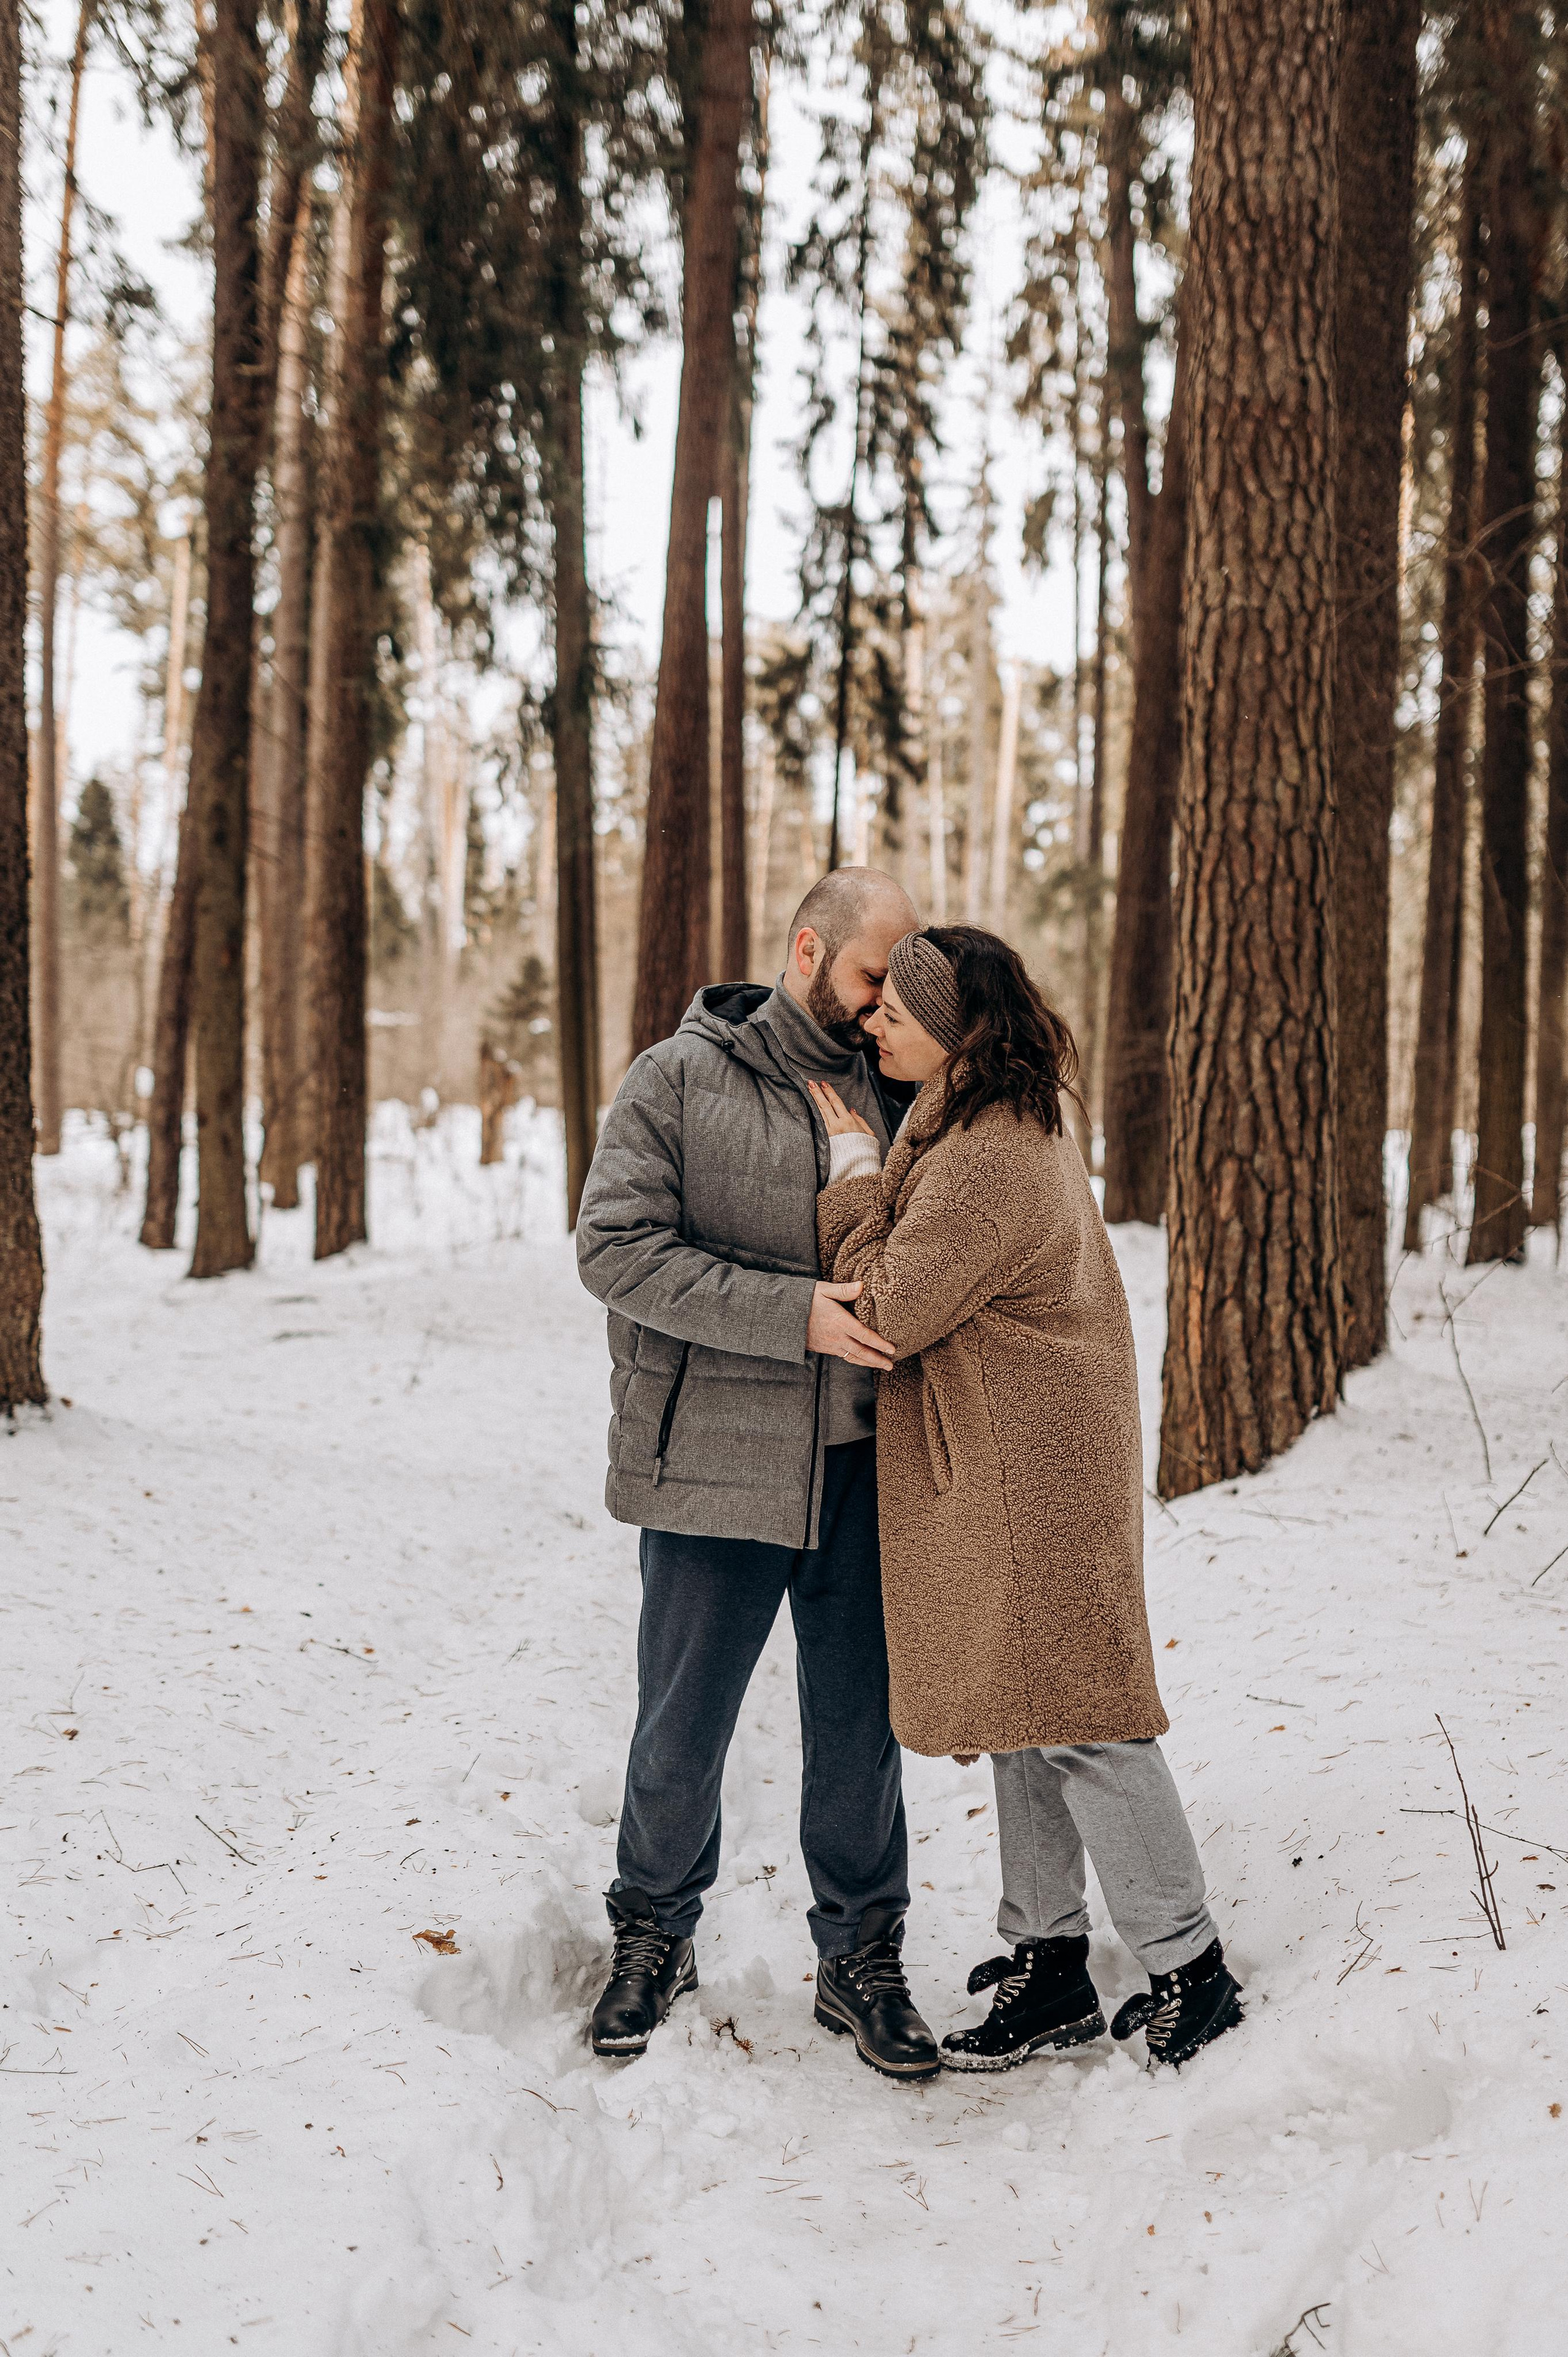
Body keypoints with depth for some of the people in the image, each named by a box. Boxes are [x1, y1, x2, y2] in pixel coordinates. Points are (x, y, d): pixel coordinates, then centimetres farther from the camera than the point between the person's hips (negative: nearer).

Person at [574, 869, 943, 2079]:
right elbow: (616, 1248, -14)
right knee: (684, 1725, 8)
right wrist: (796, 1314, -21)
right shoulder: (680, 1081, -4)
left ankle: (861, 1957, 26)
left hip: (860, 1467, 4)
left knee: (858, 1718, 11)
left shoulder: (890, 1095, 11)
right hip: (716, 1465, -4)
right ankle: (654, 1934, 30)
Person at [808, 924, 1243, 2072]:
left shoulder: (987, 1163, -24)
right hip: (1006, 1472, 10)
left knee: (1070, 1715, -2)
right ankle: (1050, 1962, 25)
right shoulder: (1018, 1123, 10)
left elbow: (886, 1313, -19)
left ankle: (1190, 1970, 10)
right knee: (1026, 1716, 15)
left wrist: (854, 1162, -12)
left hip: (1028, 1480, -10)